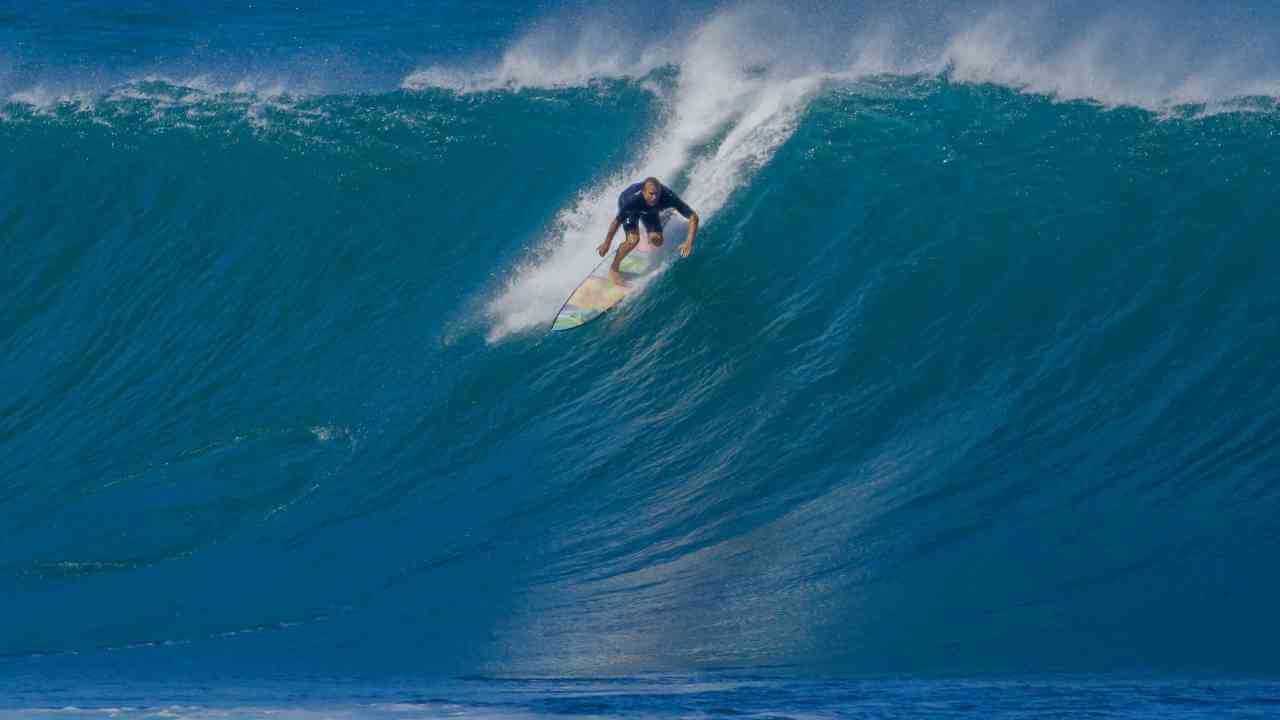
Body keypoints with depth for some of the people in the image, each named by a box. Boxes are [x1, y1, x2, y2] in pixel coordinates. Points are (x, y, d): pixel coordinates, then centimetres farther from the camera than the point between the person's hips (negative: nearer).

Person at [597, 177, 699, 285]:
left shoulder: (668, 197, -41)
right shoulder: (632, 200, -45)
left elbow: (693, 217, -37)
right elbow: (617, 221, -29)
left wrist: (689, 242, -47)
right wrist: (607, 243, -19)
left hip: (650, 211, 3)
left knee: (657, 241, -5)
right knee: (633, 239, -23)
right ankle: (614, 269, 0)